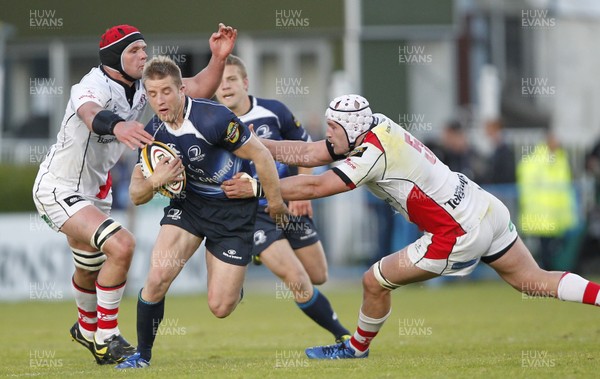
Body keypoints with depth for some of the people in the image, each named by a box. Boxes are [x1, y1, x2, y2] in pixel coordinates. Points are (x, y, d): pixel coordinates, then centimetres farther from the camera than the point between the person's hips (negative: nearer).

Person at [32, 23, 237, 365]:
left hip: (93, 189, 8)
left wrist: (218, 58, -24)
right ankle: (107, 341, -12)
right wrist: (118, 125, -74)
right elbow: (93, 115, -52)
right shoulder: (93, 87, -28)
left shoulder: (144, 86, -5)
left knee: (92, 268, 25)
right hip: (59, 187, -8)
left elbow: (198, 89, -5)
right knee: (121, 245, -25)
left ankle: (87, 330, 54)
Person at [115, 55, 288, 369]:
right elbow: (136, 195, 0)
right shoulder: (153, 133, -8)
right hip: (189, 203, 4)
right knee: (157, 277, -19)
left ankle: (235, 283, 34)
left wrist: (275, 202, -5)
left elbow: (261, 155, -16)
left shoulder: (212, 119, -27)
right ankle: (142, 355, 1)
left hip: (234, 210, -4)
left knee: (220, 308, -4)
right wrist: (154, 182, -23)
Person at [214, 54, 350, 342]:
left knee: (318, 276, 10)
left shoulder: (273, 111, -5)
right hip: (253, 215, -3)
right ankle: (343, 335, -3)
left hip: (292, 207, 3)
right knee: (297, 280, -17)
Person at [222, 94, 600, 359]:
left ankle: (357, 348, 28)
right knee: (534, 281, 15)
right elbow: (307, 153, 8)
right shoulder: (375, 128, 5)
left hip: (459, 235, -9)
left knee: (376, 282, 5)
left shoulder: (373, 153, -20)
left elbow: (314, 187, -18)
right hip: (489, 210, 9)